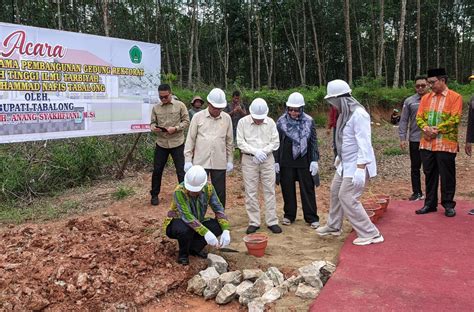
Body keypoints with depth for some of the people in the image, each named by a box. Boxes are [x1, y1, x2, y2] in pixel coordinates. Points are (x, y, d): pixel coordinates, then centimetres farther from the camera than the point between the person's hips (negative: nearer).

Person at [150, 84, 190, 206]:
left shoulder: (180, 105, -3)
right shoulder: (156, 108, 5)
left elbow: (186, 122, -3)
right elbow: (153, 122, 9)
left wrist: (175, 128, -18)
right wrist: (153, 127, -14)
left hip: (177, 143, -3)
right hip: (161, 143, 3)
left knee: (181, 171, 3)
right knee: (157, 170, 8)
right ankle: (154, 195, 24)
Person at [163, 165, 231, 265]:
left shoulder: (208, 188, -16)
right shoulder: (179, 191, -30)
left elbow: (218, 208, -16)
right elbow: (186, 216, -38)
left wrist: (225, 230, -31)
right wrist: (205, 232, -48)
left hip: (197, 223, 5)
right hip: (177, 223, -4)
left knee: (219, 226, -19)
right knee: (185, 229, -38)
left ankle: (195, 248, 1)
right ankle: (183, 254, -7)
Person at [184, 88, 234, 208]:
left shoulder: (227, 118, 5)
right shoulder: (198, 117, 0)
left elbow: (229, 141, 10)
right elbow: (190, 139, 2)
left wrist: (230, 161, 8)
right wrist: (188, 160, -2)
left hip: (220, 163, 2)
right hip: (200, 162, -1)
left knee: (220, 193, 8)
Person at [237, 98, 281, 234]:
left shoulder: (270, 122, 2)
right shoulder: (243, 122, -3)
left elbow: (275, 142, 1)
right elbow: (240, 143, -6)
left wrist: (263, 152, -14)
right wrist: (255, 151, -17)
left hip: (267, 159, 1)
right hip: (249, 159, -1)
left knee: (269, 191, 4)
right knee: (251, 192, 2)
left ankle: (272, 222, 12)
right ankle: (254, 222, 12)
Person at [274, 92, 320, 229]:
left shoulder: (309, 121, -1)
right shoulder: (281, 121, 0)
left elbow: (314, 141, 2)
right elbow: (277, 142, 4)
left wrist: (314, 160, -4)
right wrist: (276, 161, 2)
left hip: (304, 161, -1)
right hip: (286, 162, 1)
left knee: (307, 189, 4)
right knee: (288, 189, 9)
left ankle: (312, 217, 14)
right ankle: (289, 215, 23)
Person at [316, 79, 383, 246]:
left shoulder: (358, 114, -22)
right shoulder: (345, 113, 8)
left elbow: (364, 143, -27)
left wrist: (360, 169, -30)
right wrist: (339, 157, 22)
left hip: (357, 164, -10)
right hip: (346, 163, 10)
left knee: (347, 198, -9)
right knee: (336, 191, 19)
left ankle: (371, 234, 2)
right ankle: (333, 226, 37)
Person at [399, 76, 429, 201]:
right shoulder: (409, 101, 4)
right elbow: (404, 121, 4)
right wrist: (402, 138, -2)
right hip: (415, 139, 1)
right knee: (415, 167, 9)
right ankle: (417, 192, 20)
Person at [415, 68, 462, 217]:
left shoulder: (455, 97, -2)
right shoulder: (426, 97, 12)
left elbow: (455, 119, -11)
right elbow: (419, 117, 8)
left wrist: (437, 129, -17)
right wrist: (426, 128, -12)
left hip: (446, 144, -4)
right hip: (427, 143, 5)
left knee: (447, 176, 3)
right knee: (429, 174, 11)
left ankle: (448, 204, 16)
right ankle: (430, 203, 21)